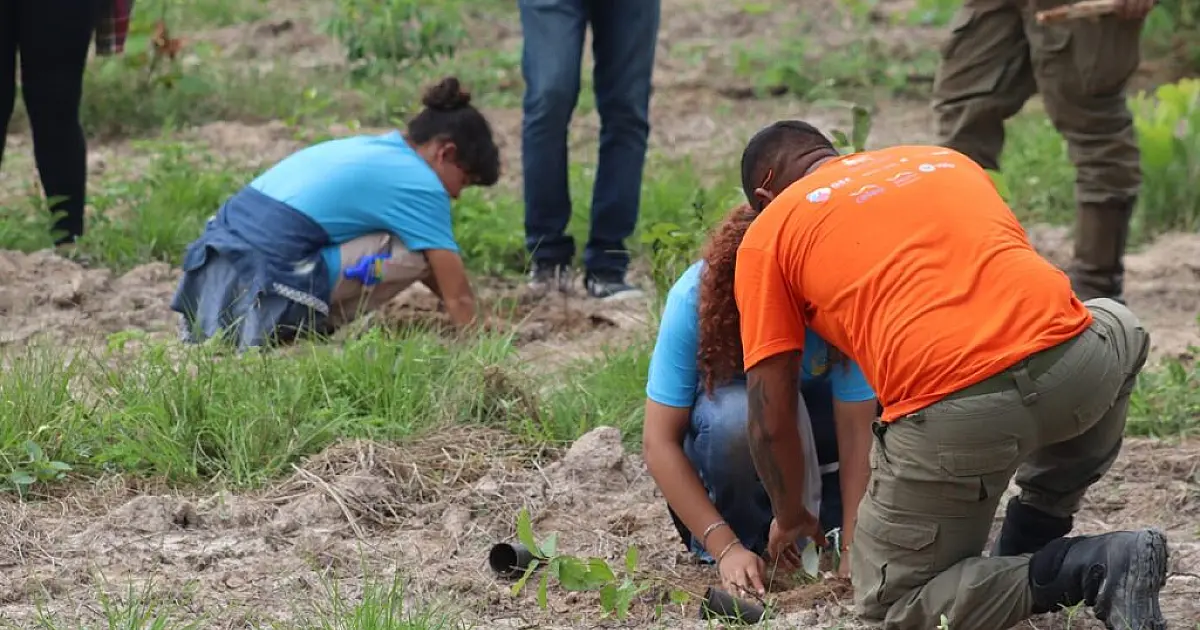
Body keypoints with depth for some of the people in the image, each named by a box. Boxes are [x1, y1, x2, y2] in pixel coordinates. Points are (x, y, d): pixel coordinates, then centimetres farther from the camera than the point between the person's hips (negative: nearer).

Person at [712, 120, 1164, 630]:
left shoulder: (766, 235, 18)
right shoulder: (946, 160, 31)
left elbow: (770, 419, 15)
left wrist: (791, 519, 34)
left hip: (951, 409, -4)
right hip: (1076, 365, 4)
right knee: (1119, 330, 40)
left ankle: (1085, 569, -2)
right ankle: (1034, 538, 30)